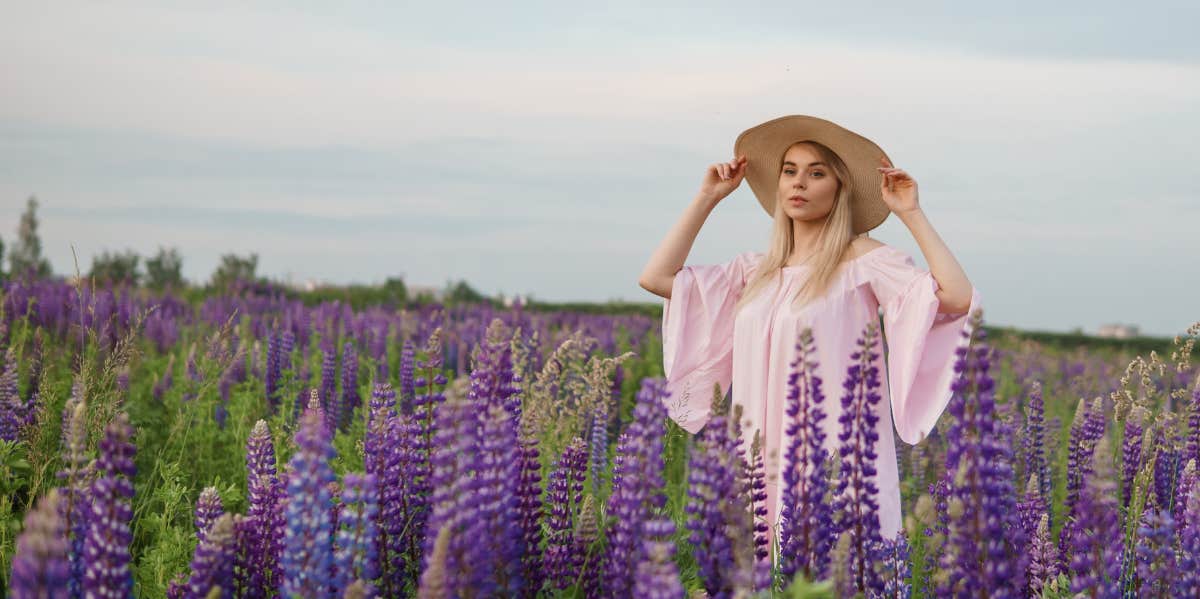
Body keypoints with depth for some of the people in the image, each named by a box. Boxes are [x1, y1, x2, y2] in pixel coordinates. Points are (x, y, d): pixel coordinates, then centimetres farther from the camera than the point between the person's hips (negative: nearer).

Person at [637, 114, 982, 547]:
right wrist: (707, 198, 14)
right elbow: (656, 278, 12)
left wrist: (912, 215, -10)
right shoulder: (756, 270, 15)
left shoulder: (863, 259, -2)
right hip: (766, 464, 6)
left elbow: (958, 298, -15)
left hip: (837, 462, -5)